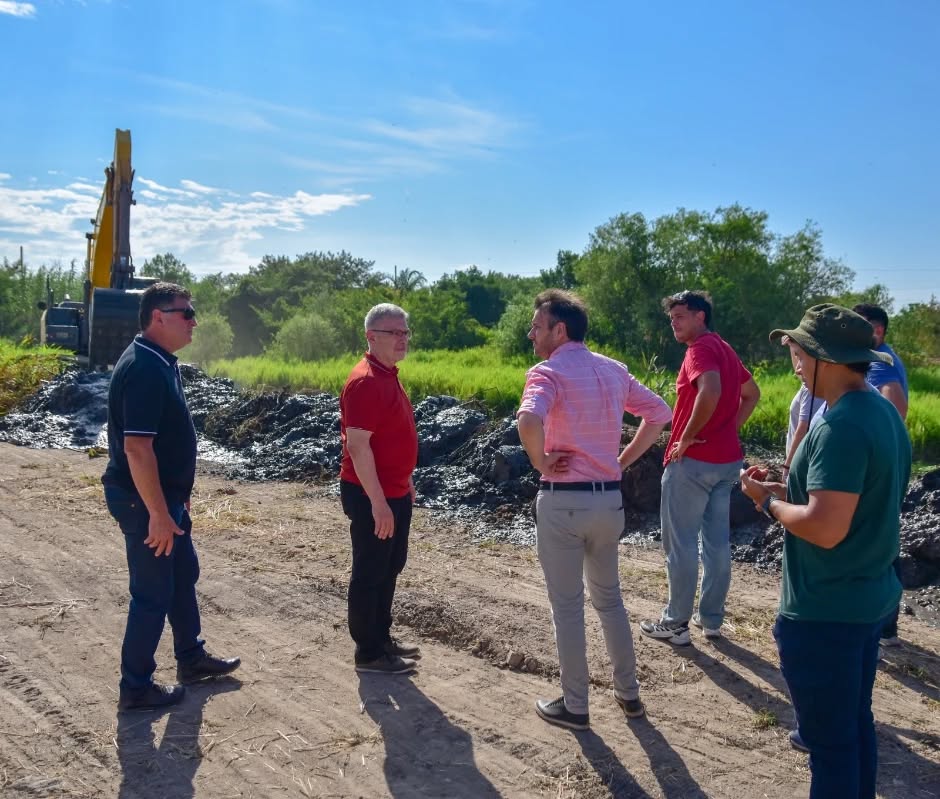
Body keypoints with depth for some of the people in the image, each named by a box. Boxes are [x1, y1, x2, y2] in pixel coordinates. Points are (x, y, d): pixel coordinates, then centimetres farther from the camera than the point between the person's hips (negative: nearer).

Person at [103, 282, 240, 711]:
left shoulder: (162, 363, 8)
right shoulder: (143, 369, -24)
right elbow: (136, 448, -28)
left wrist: (177, 498, 21)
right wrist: (158, 514, -25)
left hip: (167, 495, 10)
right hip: (144, 501, -10)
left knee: (183, 574, 21)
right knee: (153, 593, 2)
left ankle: (191, 657, 38)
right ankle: (135, 687, 17)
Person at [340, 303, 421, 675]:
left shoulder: (388, 376, 11)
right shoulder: (365, 381, -21)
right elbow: (357, 446, -25)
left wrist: (405, 481, 22)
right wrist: (378, 502, -25)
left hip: (394, 491, 10)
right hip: (372, 496, -10)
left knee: (390, 567, 19)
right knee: (369, 573, 1)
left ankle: (381, 637, 32)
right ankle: (368, 652, 12)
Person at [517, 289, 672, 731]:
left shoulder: (547, 372, -14)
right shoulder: (614, 370, 7)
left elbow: (528, 420, -33)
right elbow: (659, 413, 12)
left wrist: (541, 463, -16)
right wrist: (623, 460, 11)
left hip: (563, 500, -6)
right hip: (609, 498, 6)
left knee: (567, 606, 7)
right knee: (608, 596, 22)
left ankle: (574, 706, 18)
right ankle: (628, 691, 31)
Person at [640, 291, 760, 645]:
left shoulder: (701, 349, -15)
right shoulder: (725, 349, 15)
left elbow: (711, 391, -33)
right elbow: (752, 394, 25)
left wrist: (688, 436, -22)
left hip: (693, 460, -9)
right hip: (726, 459, 9)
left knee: (680, 542, 0)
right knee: (717, 539, 13)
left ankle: (676, 623, 7)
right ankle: (712, 618, 21)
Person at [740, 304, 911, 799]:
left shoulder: (840, 427, -24)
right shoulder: (883, 414, 7)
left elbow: (825, 528, -29)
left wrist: (769, 501, -12)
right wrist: (790, 491, 9)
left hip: (825, 609, -10)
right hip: (868, 597, 10)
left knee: (829, 739, 4)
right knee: (855, 724, 22)